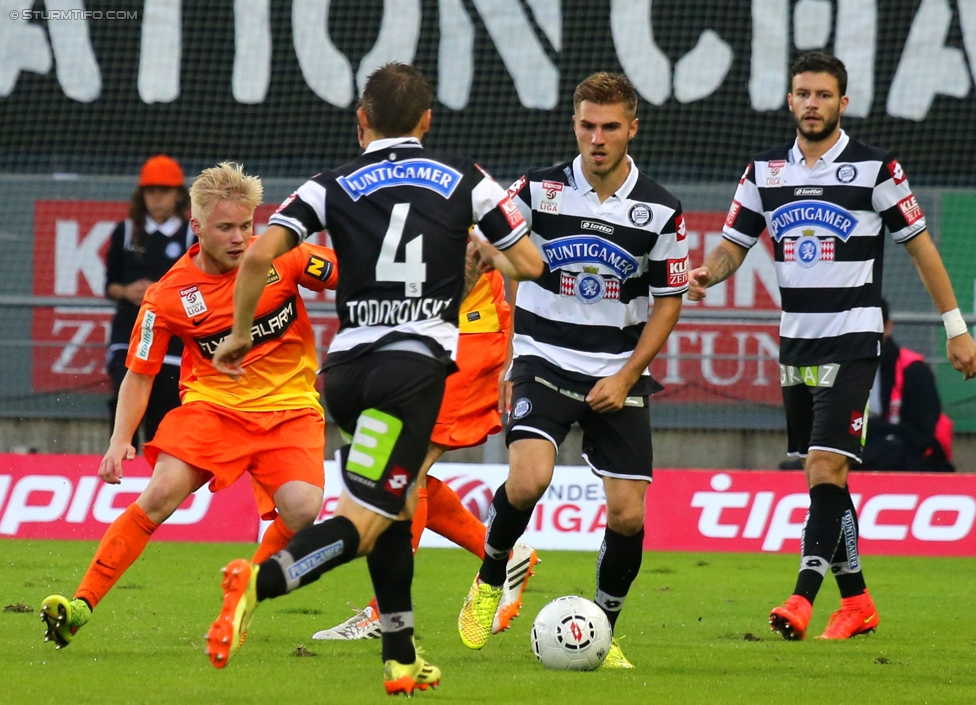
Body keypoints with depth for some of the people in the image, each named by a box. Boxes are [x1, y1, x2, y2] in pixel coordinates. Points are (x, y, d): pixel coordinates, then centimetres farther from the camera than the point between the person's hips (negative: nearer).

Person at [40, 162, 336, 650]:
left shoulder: (280, 258, -8)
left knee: (302, 509, -23)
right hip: (213, 404, -1)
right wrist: (121, 439, -11)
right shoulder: (168, 296, -8)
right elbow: (139, 374, 0)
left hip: (289, 408, 1)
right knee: (161, 493, -22)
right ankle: (82, 604, -16)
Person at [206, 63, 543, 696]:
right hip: (416, 365, -3)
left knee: (392, 508, 23)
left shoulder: (334, 187, 8)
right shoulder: (464, 179, 9)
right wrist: (485, 251, 34)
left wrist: (239, 334, 7)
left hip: (345, 367, 3)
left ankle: (402, 659, 22)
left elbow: (259, 255, -6)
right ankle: (260, 582, -38)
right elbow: (530, 264, 12)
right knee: (362, 522, -11)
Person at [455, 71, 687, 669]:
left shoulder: (659, 211, -4)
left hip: (618, 376, 2)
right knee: (528, 480, -25)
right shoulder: (539, 191, -6)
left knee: (628, 514, -4)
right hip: (545, 362, -1)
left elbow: (669, 301, 4)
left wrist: (625, 378, -6)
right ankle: (489, 582, 2)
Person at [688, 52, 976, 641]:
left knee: (825, 469, -17)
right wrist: (709, 273, -12)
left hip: (852, 343, -5)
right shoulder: (766, 172, 7)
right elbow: (734, 244, 11)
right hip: (797, 343, 5)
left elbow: (921, 246, 1)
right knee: (825, 478, 9)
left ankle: (803, 598, -23)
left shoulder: (875, 169, -5)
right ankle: (856, 600, 19)